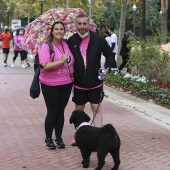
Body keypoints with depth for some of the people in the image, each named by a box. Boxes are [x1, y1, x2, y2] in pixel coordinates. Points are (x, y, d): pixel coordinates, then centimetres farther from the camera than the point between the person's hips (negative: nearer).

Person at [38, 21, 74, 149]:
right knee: (52, 112, 3)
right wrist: (61, 61, -22)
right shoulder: (46, 46, -13)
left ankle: (59, 138, 22)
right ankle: (48, 139, 17)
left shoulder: (67, 44, 4)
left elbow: (72, 61, 22)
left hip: (67, 84, 5)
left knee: (61, 111, 11)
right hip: (50, 85, -5)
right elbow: (45, 66, -23)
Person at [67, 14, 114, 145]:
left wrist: (107, 68, -10)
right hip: (78, 83, 2)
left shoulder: (99, 39, -7)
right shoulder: (71, 41, -2)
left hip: (95, 82, -2)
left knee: (96, 108, -2)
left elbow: (109, 55, 5)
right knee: (79, 108, 13)